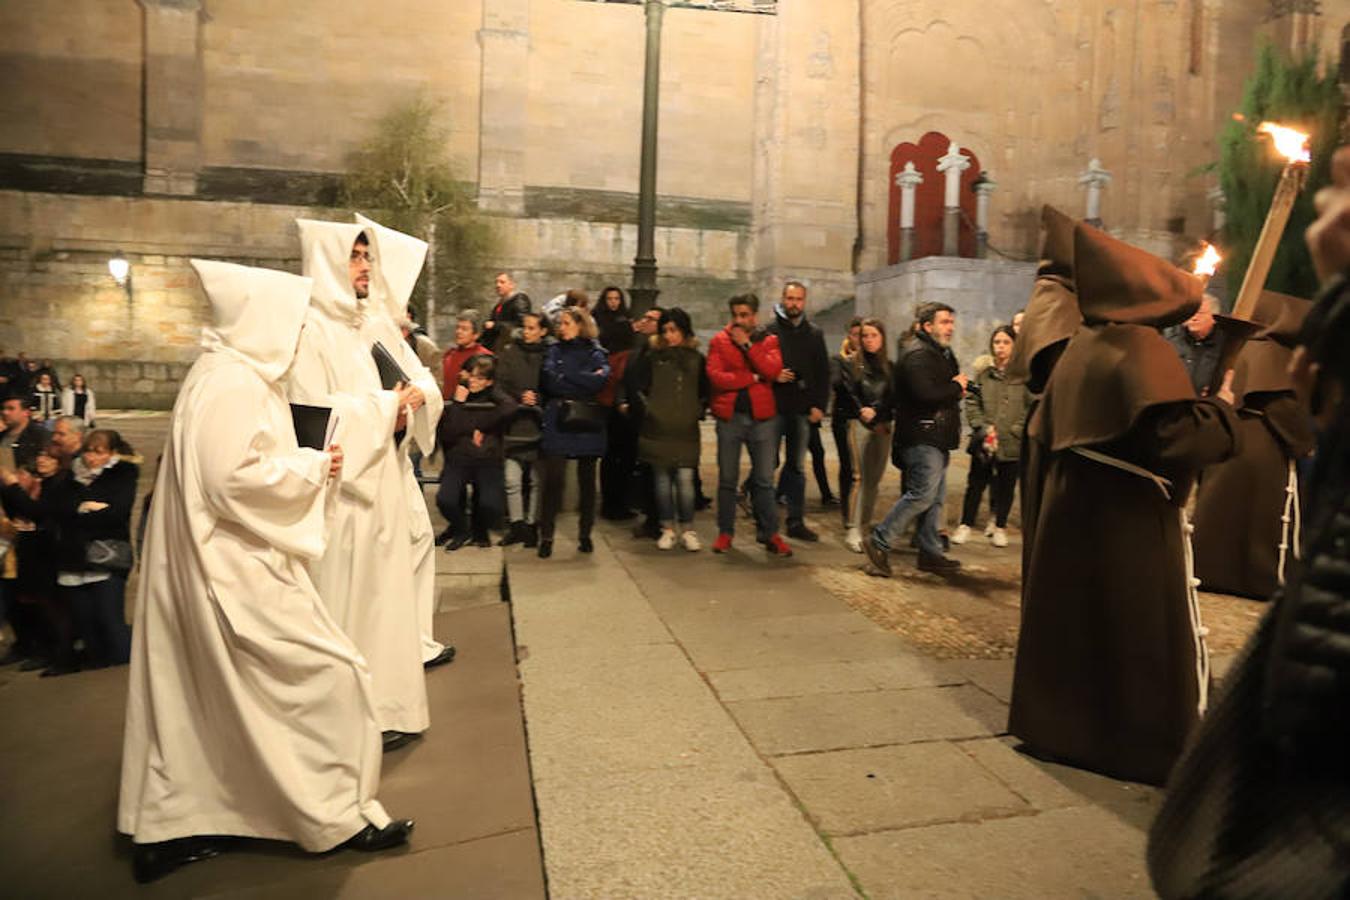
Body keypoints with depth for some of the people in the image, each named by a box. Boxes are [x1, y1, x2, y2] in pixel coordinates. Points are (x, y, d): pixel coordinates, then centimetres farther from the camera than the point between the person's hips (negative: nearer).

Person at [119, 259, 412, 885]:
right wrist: (311, 468, -14)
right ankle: (333, 814, 9)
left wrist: (303, 464, 9)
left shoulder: (226, 375, 13)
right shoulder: (234, 383, -19)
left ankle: (165, 828, 28)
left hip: (220, 561, 11)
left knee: (197, 694, 16)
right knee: (322, 673, -3)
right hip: (237, 568, -11)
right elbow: (233, 479, -26)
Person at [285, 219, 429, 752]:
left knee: (382, 592, 12)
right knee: (346, 598, 0)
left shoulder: (365, 324, 14)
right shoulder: (311, 329, -11)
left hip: (378, 481, 8)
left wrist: (397, 414, -1)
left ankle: (385, 705, 24)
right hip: (341, 488, -8)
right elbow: (314, 413, -18)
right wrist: (386, 406, -13)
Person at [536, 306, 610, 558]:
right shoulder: (554, 351, 11)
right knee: (552, 480, -7)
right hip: (558, 423, 0)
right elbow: (549, 380, -7)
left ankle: (585, 534, 18)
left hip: (587, 424, 0)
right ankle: (546, 536, -2)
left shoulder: (596, 353, 9)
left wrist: (565, 377, -8)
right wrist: (584, 381, -8)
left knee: (587, 480, 8)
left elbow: (600, 380, -10)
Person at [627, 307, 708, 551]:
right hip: (658, 428, 0)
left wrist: (698, 410, 2)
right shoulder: (652, 357, 4)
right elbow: (637, 387, 6)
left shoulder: (697, 359, 6)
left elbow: (705, 391, 13)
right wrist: (647, 408, -2)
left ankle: (688, 530, 8)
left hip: (687, 430, 0)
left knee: (685, 479, -3)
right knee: (663, 479, 6)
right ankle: (667, 529, 16)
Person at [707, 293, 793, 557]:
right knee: (727, 479, 8)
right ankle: (725, 532, 19)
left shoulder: (769, 341, 7)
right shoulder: (719, 341, 3)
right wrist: (752, 378, -11)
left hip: (762, 417, 0)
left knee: (765, 480, 4)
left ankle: (769, 533, 12)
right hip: (729, 416, 0)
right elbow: (715, 376, -12)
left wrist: (747, 344, -13)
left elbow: (773, 370, -12)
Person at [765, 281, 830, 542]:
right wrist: (772, 376, -18)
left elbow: (823, 373, 9)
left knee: (797, 467, 8)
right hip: (773, 408, -3)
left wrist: (820, 405, 0)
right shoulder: (769, 330, 0)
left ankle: (796, 521, 15)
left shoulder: (815, 334, 10)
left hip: (802, 410, 3)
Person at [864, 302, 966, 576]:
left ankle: (930, 552, 18)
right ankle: (879, 542, -4)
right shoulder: (917, 355, -13)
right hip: (922, 437, -11)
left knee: (935, 497, 11)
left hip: (936, 438, 11)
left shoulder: (941, 353, 21)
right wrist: (956, 387, -10)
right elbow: (925, 394, -26)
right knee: (922, 493, -13)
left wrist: (956, 389, 3)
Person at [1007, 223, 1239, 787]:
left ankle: (1059, 725, 29)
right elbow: (1182, 440, -27)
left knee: (1074, 621, 17)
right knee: (1151, 636, 5)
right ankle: (1163, 749, 17)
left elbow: (1046, 430, 15)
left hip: (1073, 513, 8)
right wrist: (1223, 410, -10)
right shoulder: (1141, 349, -18)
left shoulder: (1079, 349, 7)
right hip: (1132, 523, -8)